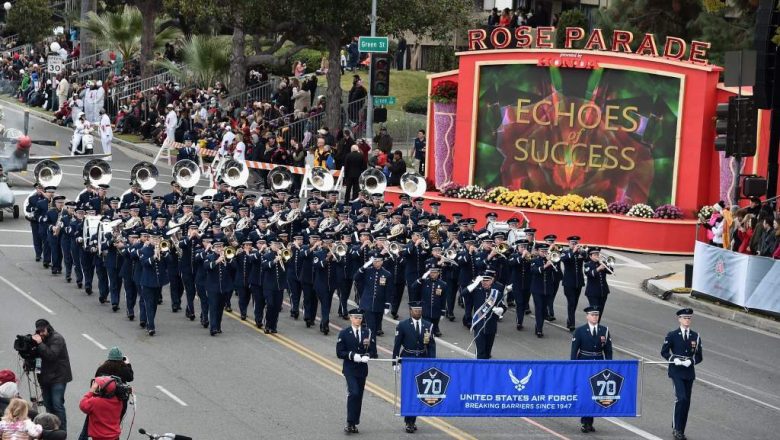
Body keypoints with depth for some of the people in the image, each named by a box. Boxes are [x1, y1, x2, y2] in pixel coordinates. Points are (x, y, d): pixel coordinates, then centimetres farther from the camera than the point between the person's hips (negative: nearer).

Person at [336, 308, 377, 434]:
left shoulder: (368, 333, 4)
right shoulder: (344, 334, -2)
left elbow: (373, 352, 3)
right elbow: (339, 353, -5)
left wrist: (366, 357, -19)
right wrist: (352, 355, -19)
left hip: (362, 369, 3)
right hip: (349, 369, -3)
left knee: (359, 396, 8)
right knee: (354, 393, -19)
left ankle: (354, 424, 18)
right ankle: (350, 423, -13)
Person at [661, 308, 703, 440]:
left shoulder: (695, 336, 8)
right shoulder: (672, 335, -1)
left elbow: (699, 357, 9)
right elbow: (664, 352, 2)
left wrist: (690, 361, -12)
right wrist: (674, 359, -14)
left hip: (689, 372, 4)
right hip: (676, 371, -4)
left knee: (686, 403, 6)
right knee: (681, 398, -19)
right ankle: (677, 428, -11)